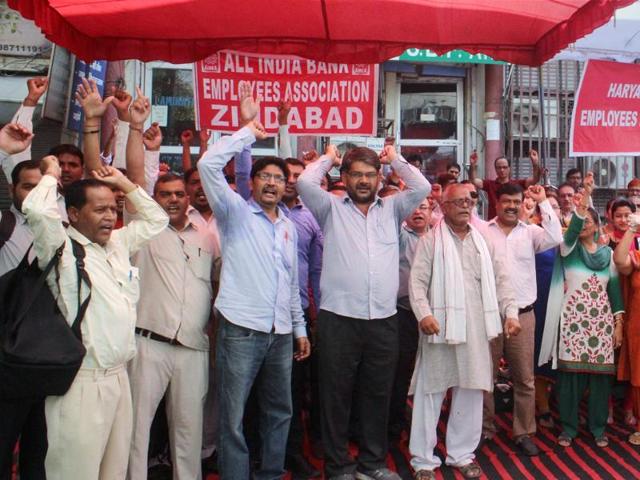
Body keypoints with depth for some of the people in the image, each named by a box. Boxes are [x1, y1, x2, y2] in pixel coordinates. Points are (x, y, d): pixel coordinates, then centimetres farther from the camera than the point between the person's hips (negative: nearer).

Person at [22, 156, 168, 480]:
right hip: (82, 380, -7)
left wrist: (124, 183, 19)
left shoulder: (118, 243, 14)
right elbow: (37, 209, -24)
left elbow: (155, 219, 26)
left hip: (119, 375, 7)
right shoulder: (61, 247, -6)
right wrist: (51, 175, -5)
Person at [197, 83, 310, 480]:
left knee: (280, 412, 17)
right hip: (241, 329, -6)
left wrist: (300, 328, 18)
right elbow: (209, 165, -15)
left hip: (281, 334, 6)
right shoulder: (236, 212, -1)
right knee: (233, 420, 0)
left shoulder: (289, 227, 14)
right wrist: (249, 130, -12)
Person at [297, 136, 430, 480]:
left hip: (383, 319, 3)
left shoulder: (392, 208, 14)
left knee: (378, 394, 14)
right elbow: (305, 183, -8)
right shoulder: (331, 208, 5)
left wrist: (395, 159, 14)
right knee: (337, 395, 6)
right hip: (338, 318, -3)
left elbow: (422, 187, 4)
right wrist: (329, 158, 9)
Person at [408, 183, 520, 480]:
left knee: (470, 392, 11)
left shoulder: (483, 241, 14)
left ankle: (461, 453, 26)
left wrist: (510, 313, 3)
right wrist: (424, 313, -21)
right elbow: (417, 281, -7)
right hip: (441, 326, -4)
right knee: (431, 392, 2)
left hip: (476, 328, 4)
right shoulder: (431, 241, 0)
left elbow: (500, 280, 14)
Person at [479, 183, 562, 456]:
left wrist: (543, 202, -7)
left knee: (525, 379, 9)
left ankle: (524, 432, 24)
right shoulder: (482, 231, 1)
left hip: (523, 315, 1)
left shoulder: (530, 232, 5)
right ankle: (485, 428, 26)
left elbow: (555, 238, -10)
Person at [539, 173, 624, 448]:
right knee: (571, 371, 0)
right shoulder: (569, 247, 2)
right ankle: (568, 427, 13)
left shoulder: (607, 253, 10)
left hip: (602, 319, 3)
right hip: (573, 318, -2)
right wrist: (585, 196, -29)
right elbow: (572, 228, -20)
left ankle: (598, 427, 21)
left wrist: (618, 323, 3)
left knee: (600, 371, 6)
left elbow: (614, 288, 9)